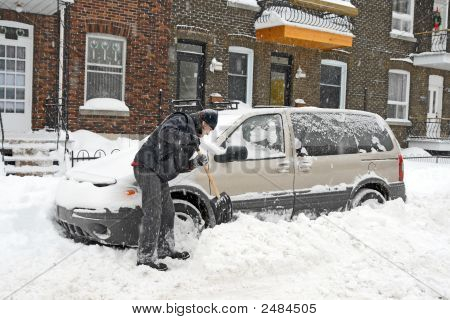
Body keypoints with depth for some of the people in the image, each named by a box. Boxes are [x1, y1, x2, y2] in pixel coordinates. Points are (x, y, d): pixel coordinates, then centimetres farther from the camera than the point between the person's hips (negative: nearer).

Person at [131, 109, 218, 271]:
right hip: (147, 167, -10)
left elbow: (179, 166, 16)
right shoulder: (181, 120, -8)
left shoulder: (192, 136, 19)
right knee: (152, 213, -14)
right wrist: (190, 138, -22)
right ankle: (145, 258, -10)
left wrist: (195, 163, -1)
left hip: (159, 174, 10)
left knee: (168, 211, 17)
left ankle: (165, 249, 32)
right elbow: (165, 132, -31)